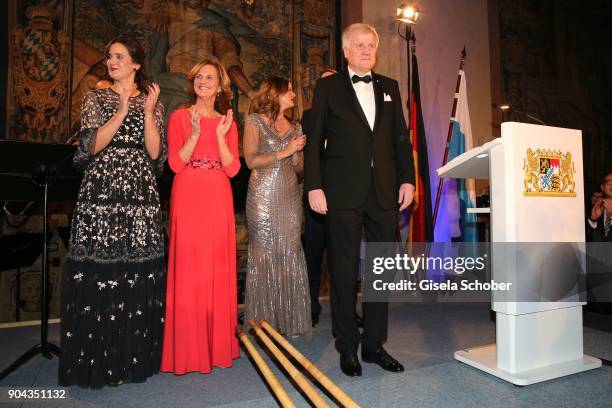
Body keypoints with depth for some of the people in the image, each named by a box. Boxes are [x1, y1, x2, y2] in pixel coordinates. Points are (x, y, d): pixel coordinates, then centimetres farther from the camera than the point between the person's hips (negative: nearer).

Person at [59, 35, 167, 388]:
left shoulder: (152, 100, 12)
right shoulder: (96, 98, 12)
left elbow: (155, 153, 1)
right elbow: (92, 146, -3)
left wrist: (147, 111, -7)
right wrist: (122, 110, -9)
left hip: (140, 193, 0)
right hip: (101, 192, 0)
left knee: (137, 273, 1)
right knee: (100, 272, -1)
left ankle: (134, 356, 14)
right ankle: (100, 358, 12)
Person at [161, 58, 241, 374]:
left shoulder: (228, 121, 12)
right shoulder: (179, 117, 6)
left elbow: (232, 169, 3)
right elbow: (175, 164, -3)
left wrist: (220, 137, -9)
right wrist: (195, 134, -14)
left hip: (219, 200, 3)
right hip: (188, 199, -2)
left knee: (218, 269, 5)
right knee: (188, 270, -1)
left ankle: (217, 344, 19)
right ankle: (188, 349, 12)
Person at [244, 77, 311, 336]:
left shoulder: (295, 127, 18)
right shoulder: (255, 121, 3)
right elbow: (251, 160, -8)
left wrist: (298, 152, -1)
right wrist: (284, 152, -9)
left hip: (290, 197, 4)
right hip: (264, 196, -4)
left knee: (290, 254, 2)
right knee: (264, 254, 0)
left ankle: (289, 319, 14)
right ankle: (264, 321, 12)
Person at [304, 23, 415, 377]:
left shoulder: (390, 87, 17)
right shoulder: (328, 86, 7)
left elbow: (401, 137, 14)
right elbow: (315, 140, 1)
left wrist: (408, 179, 4)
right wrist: (314, 185, -8)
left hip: (385, 190, 4)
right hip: (344, 190, -3)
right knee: (344, 269, 3)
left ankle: (374, 344, 22)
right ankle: (348, 347, 17)